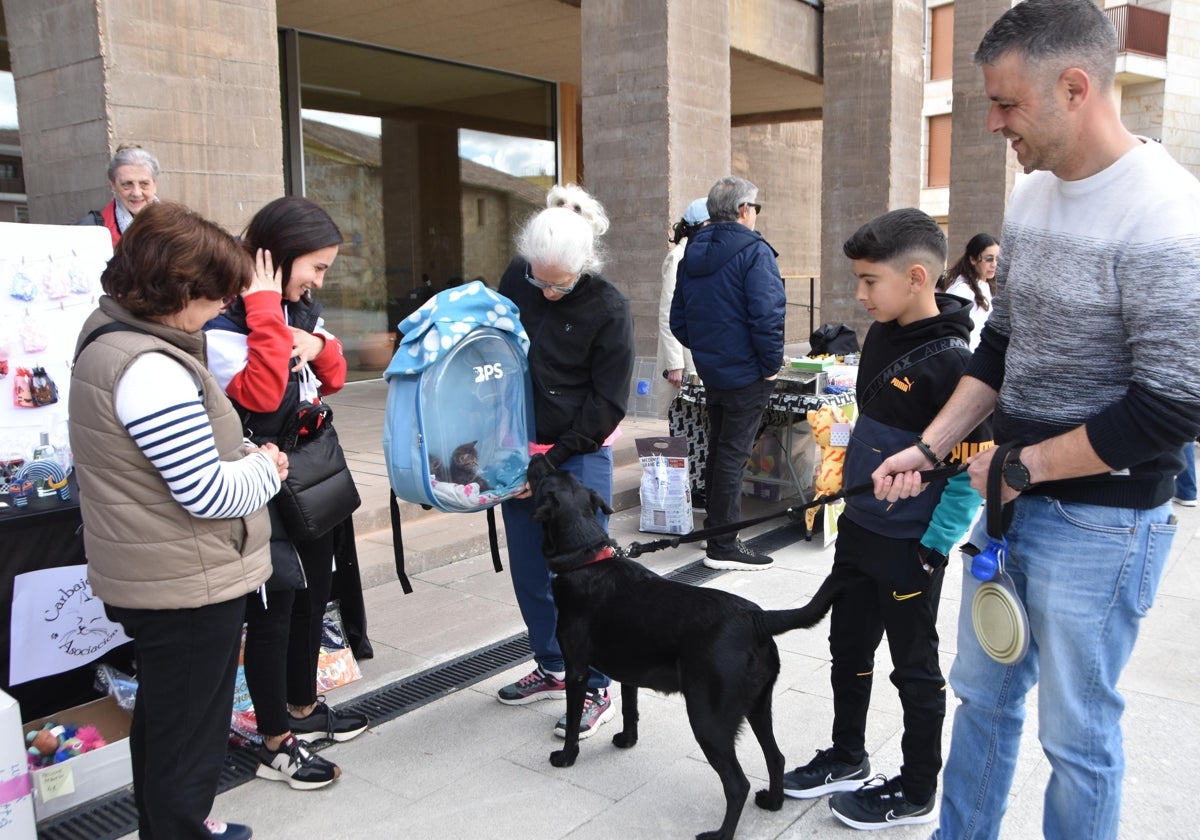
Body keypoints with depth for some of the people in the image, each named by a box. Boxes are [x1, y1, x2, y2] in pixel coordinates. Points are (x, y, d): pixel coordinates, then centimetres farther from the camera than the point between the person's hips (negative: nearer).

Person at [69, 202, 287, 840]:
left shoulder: (107, 335, 6)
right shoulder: (152, 370, -27)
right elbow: (210, 494, -26)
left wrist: (246, 456, 0)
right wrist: (265, 467, -8)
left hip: (146, 577, 11)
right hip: (189, 587, -11)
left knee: (160, 718, 27)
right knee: (190, 736, 6)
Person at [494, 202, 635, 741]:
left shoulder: (609, 309, -14)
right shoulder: (518, 278, -1)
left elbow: (607, 403, -11)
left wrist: (554, 460, -13)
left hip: (579, 455, -5)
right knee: (529, 571, 13)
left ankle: (594, 688, 12)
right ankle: (553, 669, 31)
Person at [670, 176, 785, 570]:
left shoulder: (693, 252, 10)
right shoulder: (754, 252, -14)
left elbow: (678, 318, 14)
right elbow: (767, 315, -22)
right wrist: (771, 364, -12)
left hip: (710, 369, 7)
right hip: (747, 371, -7)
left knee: (718, 447, 19)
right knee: (734, 453, -2)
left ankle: (716, 523, 30)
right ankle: (723, 545, 3)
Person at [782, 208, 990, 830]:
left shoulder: (951, 362, -22)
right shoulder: (881, 336, 3)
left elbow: (972, 471, -21)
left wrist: (933, 550, -20)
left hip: (910, 548, -8)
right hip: (859, 529, 8)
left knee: (915, 670, 10)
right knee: (848, 649, 20)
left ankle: (916, 794, 28)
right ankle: (847, 760, 40)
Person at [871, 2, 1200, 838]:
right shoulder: (1033, 195, 5)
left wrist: (1021, 466, -14)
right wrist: (930, 447, 4)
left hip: (1101, 524, -8)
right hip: (1012, 499, 8)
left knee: (1076, 735, 9)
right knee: (983, 695, 20)